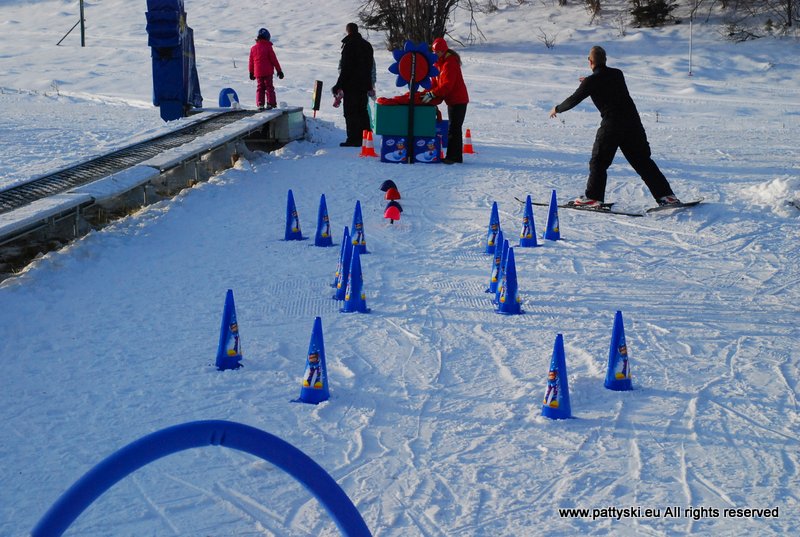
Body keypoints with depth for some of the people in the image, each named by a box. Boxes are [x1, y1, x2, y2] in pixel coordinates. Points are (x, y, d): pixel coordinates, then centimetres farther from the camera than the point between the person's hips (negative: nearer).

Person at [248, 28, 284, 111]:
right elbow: (274, 60, -6)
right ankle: (270, 103, -1)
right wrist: (279, 70, 2)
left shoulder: (253, 48, 3)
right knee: (269, 87, 4)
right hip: (268, 72, -3)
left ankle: (260, 104, 2)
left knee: (260, 88, 9)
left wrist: (251, 72, 20)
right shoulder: (268, 47, -9)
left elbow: (251, 62, 9)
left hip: (258, 72, 3)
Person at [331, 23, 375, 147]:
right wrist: (370, 86, 23)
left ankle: (353, 139, -6)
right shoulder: (367, 45, 12)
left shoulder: (349, 45, -13)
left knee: (351, 112, -4)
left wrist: (339, 86, -11)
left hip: (351, 85, -8)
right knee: (362, 111, 14)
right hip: (364, 85, 8)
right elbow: (371, 67, 18)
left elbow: (345, 68, -16)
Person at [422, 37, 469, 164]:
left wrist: (432, 94, -27)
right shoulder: (439, 62, 12)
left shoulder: (450, 63, -19)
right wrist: (427, 92, -1)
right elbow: (435, 81, 14)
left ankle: (452, 156, -10)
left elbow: (447, 85, -26)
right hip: (452, 100, 10)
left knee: (454, 128, -11)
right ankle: (456, 156, 19)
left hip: (458, 100, -10)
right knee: (455, 128, 13)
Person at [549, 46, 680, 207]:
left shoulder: (592, 81, -3)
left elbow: (574, 100, 5)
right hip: (633, 123, 5)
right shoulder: (617, 74, 12)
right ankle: (665, 195, 5)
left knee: (598, 162, 9)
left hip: (611, 126, -5)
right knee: (643, 162, 9)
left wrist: (557, 109, 24)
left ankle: (593, 197, 4)